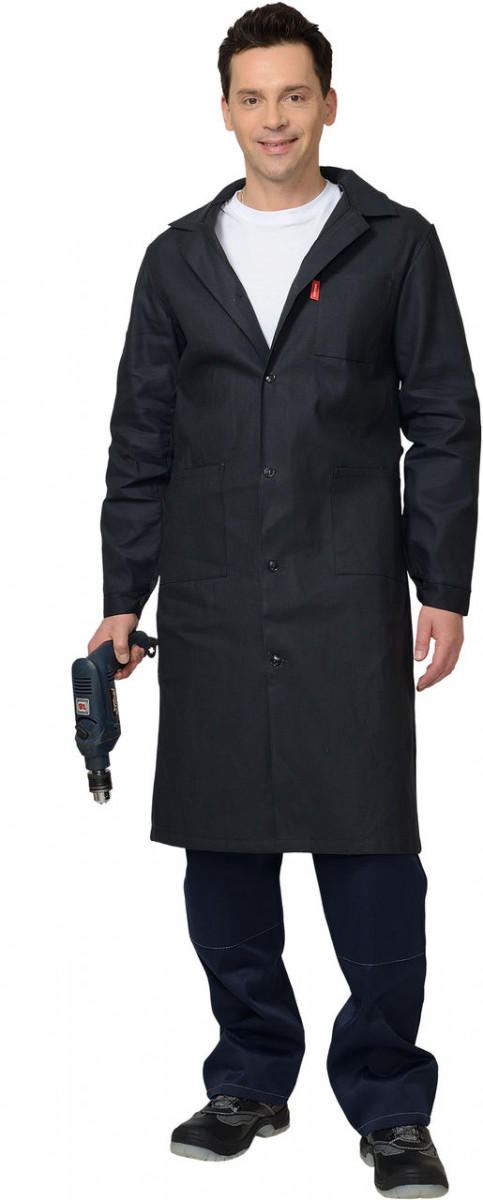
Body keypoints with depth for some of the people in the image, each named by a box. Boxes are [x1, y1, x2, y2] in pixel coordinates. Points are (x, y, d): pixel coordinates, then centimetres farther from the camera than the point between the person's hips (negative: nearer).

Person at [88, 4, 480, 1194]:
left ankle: (388, 1103, 8)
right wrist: (122, 596, 9)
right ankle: (252, 1079, 22)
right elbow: (141, 439, 13)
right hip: (211, 605, 3)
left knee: (371, 852, -4)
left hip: (347, 602, -3)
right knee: (222, 854, 7)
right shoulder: (180, 258, 12)